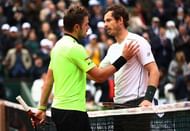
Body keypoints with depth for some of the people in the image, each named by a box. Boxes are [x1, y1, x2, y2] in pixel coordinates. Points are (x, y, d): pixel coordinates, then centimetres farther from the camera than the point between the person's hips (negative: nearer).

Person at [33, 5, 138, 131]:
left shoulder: (58, 45, 12)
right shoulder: (75, 48, -15)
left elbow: (49, 80, 14)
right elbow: (99, 76, -15)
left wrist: (42, 108, 17)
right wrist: (123, 58, -10)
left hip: (58, 108, 9)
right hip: (72, 110, -9)